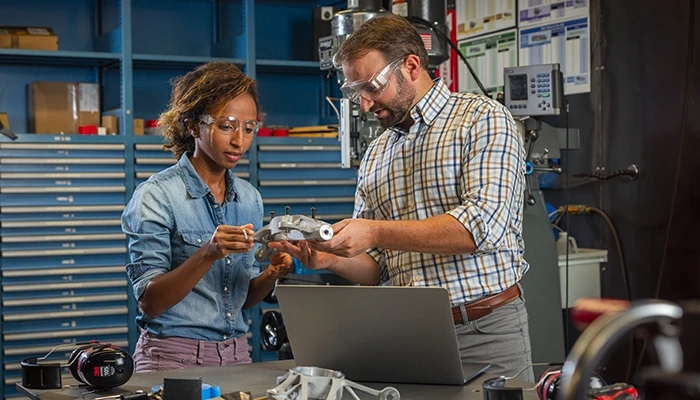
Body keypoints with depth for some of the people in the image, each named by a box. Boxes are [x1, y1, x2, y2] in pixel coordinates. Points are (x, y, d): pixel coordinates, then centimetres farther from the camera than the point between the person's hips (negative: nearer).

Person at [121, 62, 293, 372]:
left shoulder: (249, 199, 10)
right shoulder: (157, 195, -6)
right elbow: (150, 303, -10)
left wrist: (272, 274, -4)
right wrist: (208, 254, -21)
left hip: (236, 355, 5)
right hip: (173, 357, -5)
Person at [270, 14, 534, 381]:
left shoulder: (483, 120, -3)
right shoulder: (375, 155, 14)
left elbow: (482, 226, -18)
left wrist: (376, 232, -18)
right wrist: (332, 260, -6)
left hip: (485, 333, -4)